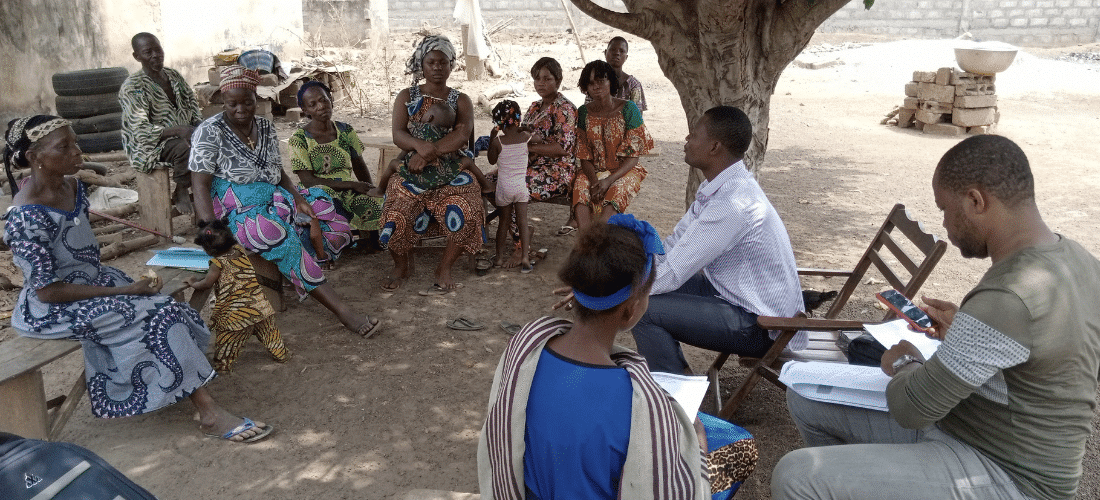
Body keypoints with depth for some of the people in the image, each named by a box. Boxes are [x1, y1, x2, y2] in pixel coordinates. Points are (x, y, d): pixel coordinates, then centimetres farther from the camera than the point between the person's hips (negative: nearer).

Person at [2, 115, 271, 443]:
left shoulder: (72, 187, 0)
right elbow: (48, 291, -23)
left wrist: (124, 283, 0)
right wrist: (122, 291, -22)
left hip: (90, 282, 8)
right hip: (54, 309, -8)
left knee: (164, 310, -11)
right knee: (157, 316, -21)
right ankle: (210, 415, -16)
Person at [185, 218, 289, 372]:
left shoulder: (218, 263, -14)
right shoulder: (240, 250, 3)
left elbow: (206, 283, -10)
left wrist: (193, 283, 8)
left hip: (236, 313, -6)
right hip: (259, 305, 6)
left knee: (226, 341, 10)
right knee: (268, 330, 20)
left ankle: (223, 364, 19)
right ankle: (280, 353, 34)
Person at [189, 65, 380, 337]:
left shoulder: (265, 128, 10)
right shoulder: (210, 131, -7)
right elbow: (201, 185, -11)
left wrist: (298, 198, -8)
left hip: (273, 198, 7)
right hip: (235, 210, -7)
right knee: (283, 238, -36)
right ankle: (343, 312, -38)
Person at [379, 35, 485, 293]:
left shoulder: (460, 101, 10)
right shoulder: (406, 97, 11)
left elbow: (463, 133, -10)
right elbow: (398, 135, -4)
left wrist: (429, 153, -22)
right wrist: (420, 145, -28)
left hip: (452, 174, 0)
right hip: (412, 172, 0)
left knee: (466, 212, -28)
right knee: (397, 214, -25)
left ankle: (445, 268, -5)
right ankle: (401, 266, 5)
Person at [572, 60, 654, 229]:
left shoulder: (628, 109, -5)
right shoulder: (583, 112, 5)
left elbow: (633, 156, -8)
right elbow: (584, 155, 4)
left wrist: (609, 180, -22)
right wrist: (594, 180, -17)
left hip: (625, 171, -2)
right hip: (594, 171, 2)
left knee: (617, 191, -35)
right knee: (580, 186, -30)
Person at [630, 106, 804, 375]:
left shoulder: (733, 204, -28)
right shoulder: (717, 188, 3)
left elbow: (671, 274, -26)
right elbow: (673, 246, 9)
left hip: (763, 327, -10)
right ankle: (678, 373, 19)